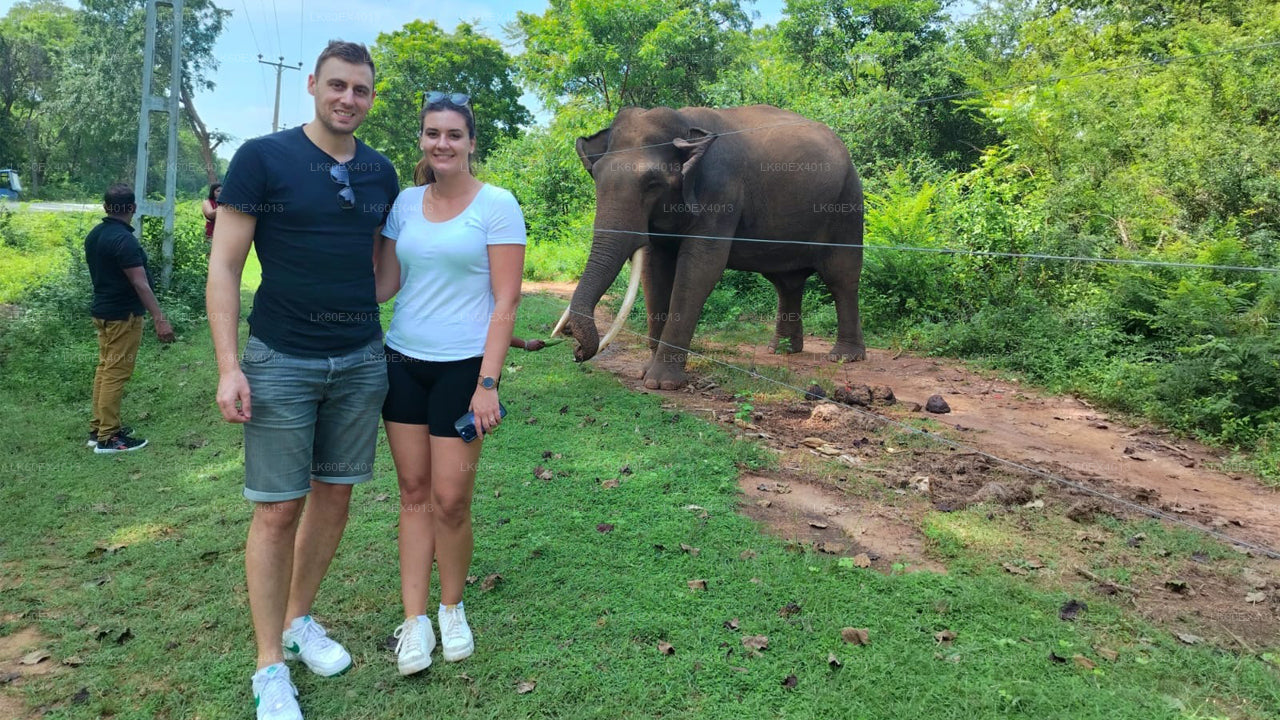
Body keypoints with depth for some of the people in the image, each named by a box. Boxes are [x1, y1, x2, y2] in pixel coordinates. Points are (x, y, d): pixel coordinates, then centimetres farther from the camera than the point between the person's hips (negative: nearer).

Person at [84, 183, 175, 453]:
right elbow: (140, 283, -24)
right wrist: (160, 319, -24)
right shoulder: (124, 240, -21)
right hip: (123, 315, -9)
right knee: (116, 373, -4)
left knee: (105, 369, 16)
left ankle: (98, 428, 23)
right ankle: (108, 437, 2)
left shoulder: (94, 235, 7)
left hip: (102, 310, 9)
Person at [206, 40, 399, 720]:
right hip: (281, 362, -4)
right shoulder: (262, 158, -6)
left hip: (361, 362, 5)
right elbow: (224, 267, -6)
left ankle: (299, 621, 33)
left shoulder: (381, 173, 7)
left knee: (334, 496, 12)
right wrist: (229, 366, -12)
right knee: (278, 509, 1)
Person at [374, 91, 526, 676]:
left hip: (463, 366, -4)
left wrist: (487, 383, -14)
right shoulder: (405, 202, 9)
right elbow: (384, 285, 9)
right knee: (414, 491, 8)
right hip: (403, 362, 4)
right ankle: (414, 619, 18)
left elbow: (505, 302, -9)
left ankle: (451, 609, 23)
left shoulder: (496, 204, -6)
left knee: (450, 499, -1)